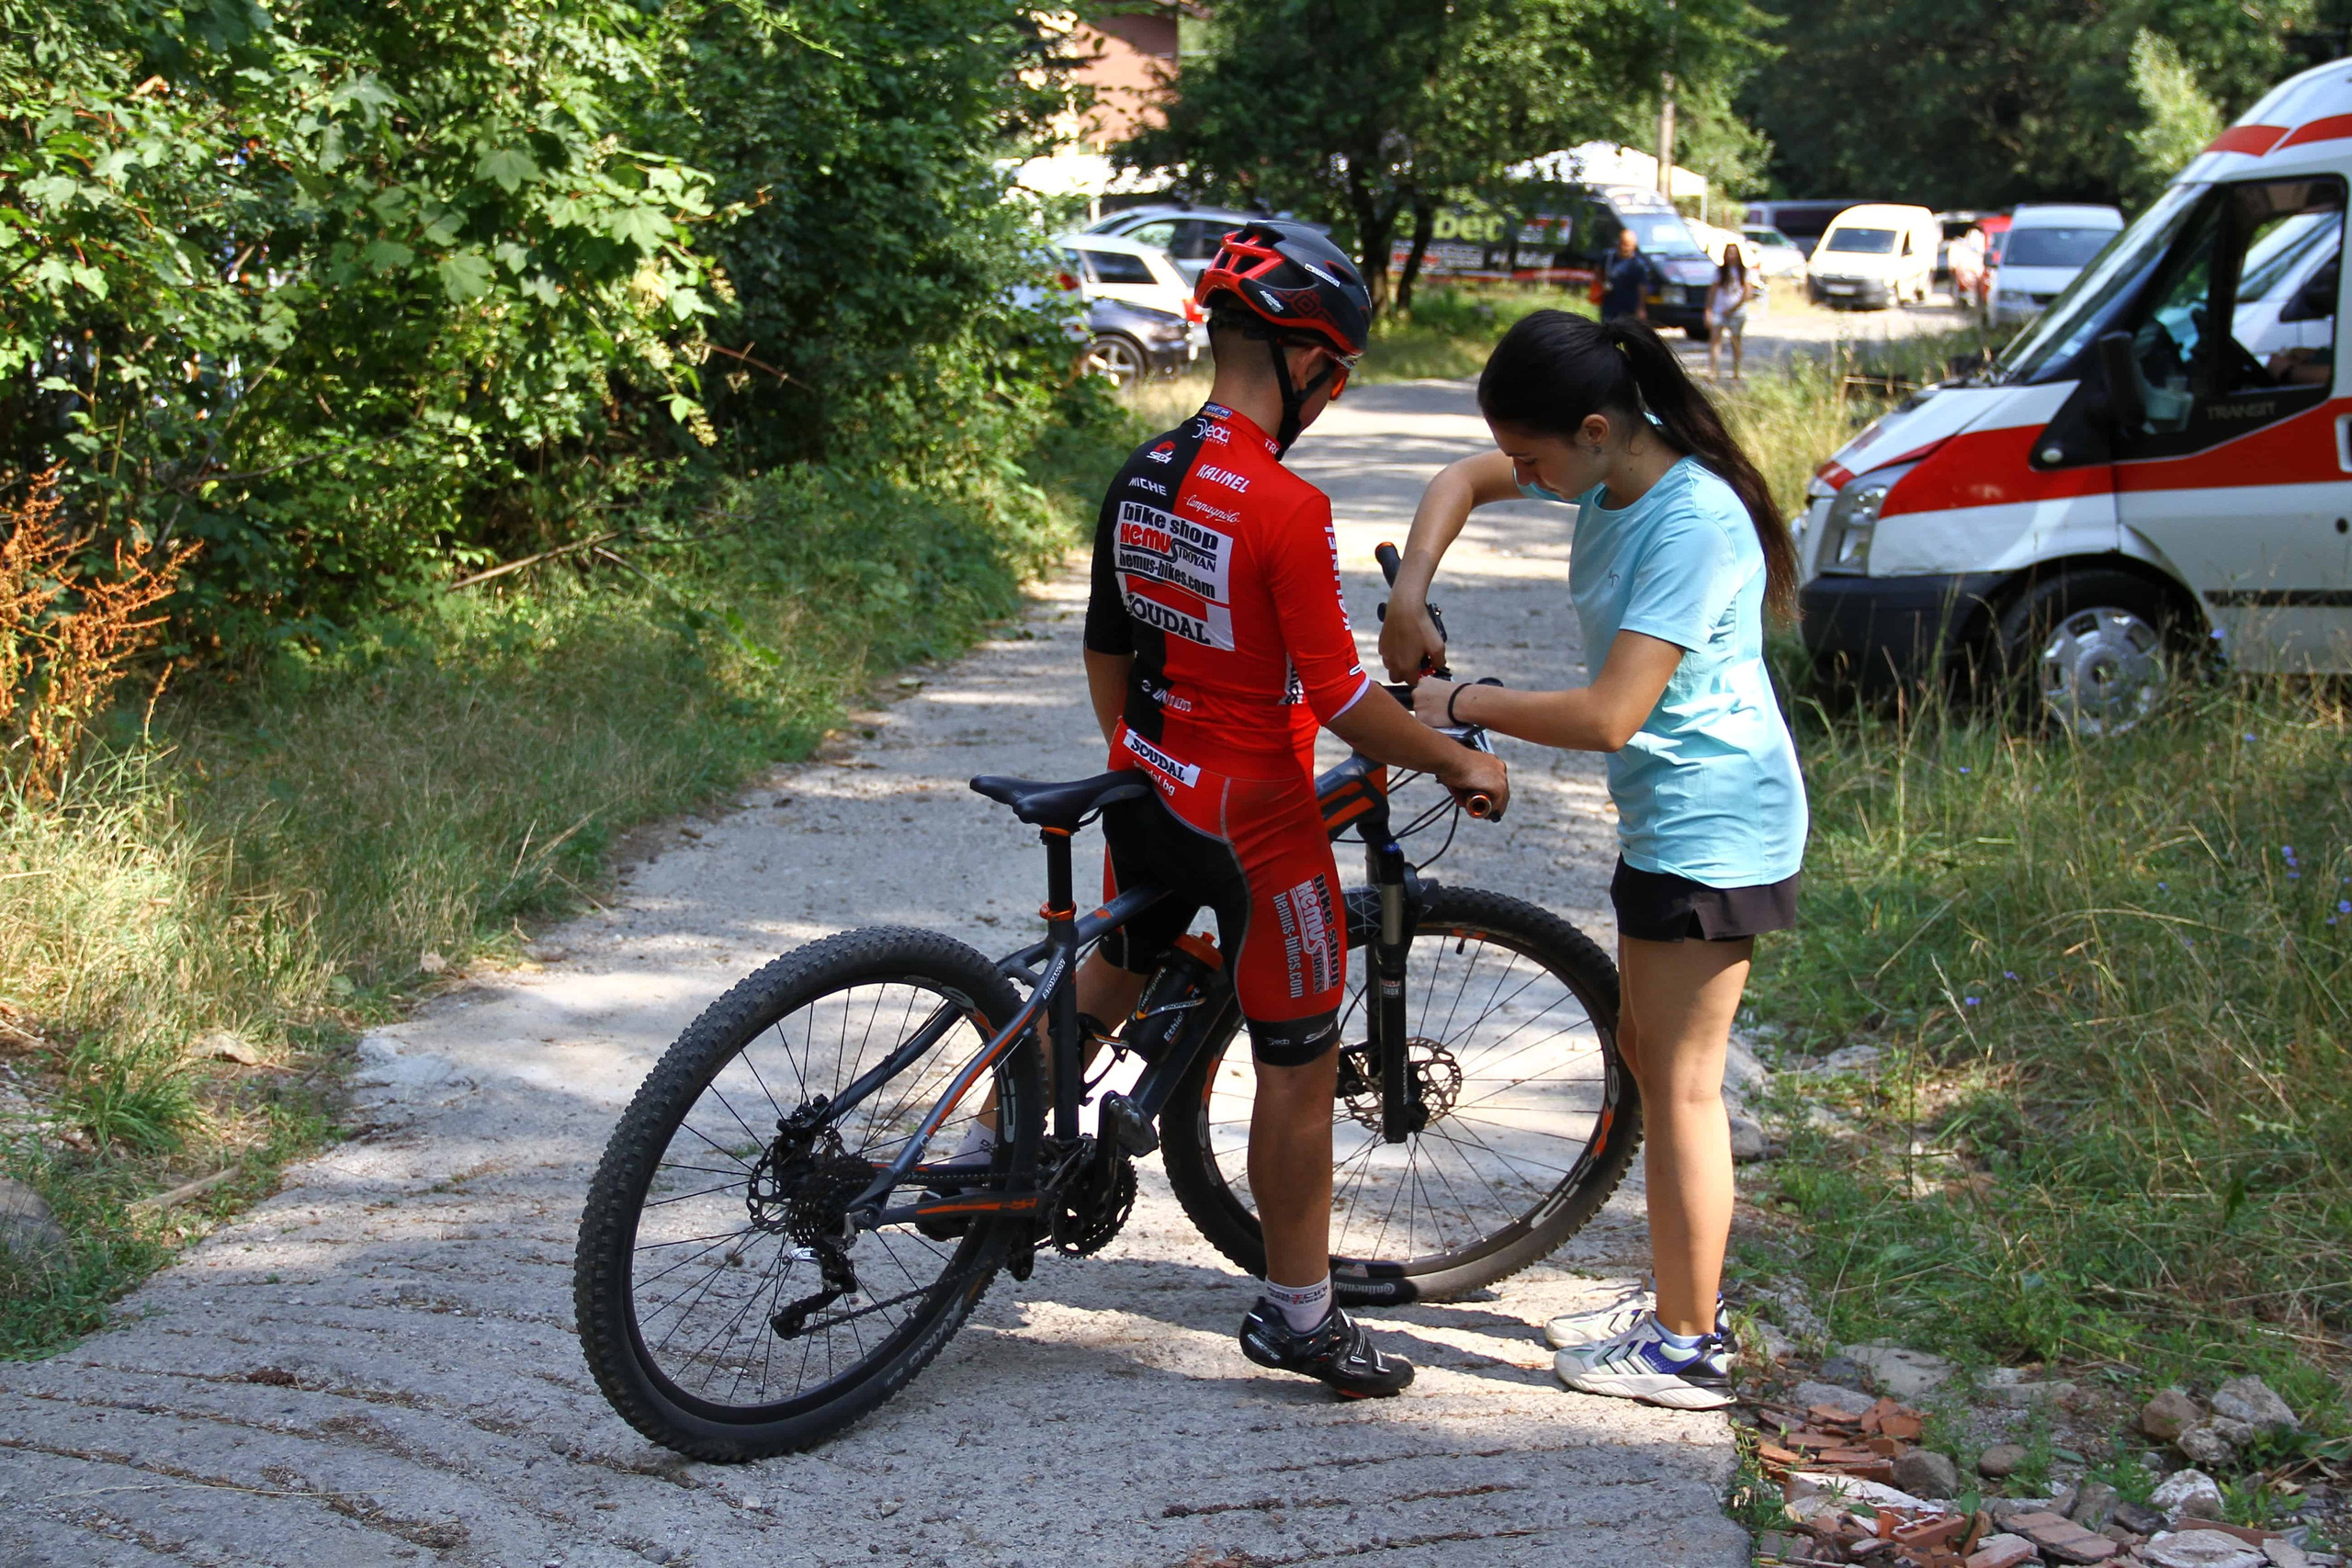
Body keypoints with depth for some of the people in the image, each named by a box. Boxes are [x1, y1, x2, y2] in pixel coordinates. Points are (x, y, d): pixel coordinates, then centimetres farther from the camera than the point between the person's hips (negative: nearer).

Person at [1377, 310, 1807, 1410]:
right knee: (1648, 1057, 17)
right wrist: (1410, 596, 1)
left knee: (1680, 1085, -3)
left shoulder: (1692, 523, -26)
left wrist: (1463, 706, -18)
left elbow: (1609, 714, -30)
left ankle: (1686, 1352, 8)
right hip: (1667, 814, 10)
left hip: (1712, 825, -10)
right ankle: (1683, 1305, 30)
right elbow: (1462, 482, 17)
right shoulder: (1609, 473, 1)